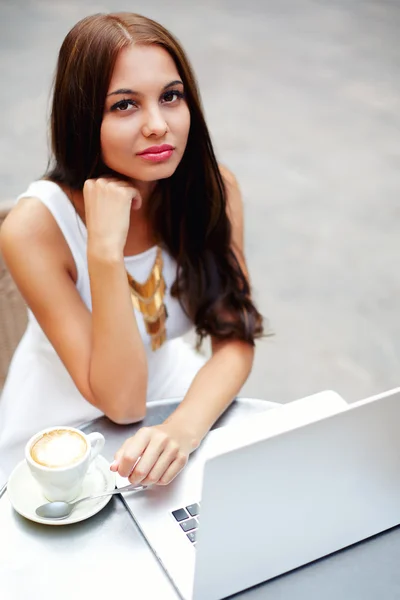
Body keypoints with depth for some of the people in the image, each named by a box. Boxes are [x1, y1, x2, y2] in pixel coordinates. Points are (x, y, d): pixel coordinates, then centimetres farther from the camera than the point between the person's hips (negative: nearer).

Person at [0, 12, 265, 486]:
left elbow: (235, 339, -13)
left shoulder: (214, 189, -15)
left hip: (170, 386, 3)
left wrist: (184, 428, -33)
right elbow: (120, 401, -26)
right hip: (63, 422, -3)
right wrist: (105, 249, -38)